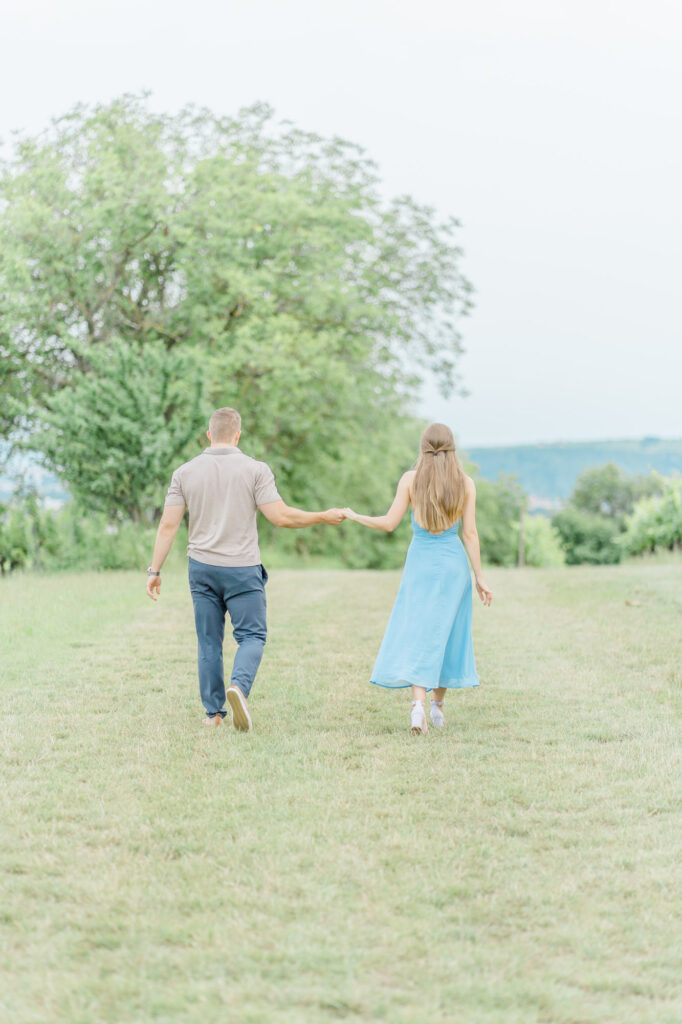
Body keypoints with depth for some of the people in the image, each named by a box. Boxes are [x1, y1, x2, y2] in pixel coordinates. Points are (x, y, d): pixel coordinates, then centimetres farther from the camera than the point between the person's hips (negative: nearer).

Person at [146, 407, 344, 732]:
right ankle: (239, 686, -23)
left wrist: (154, 570, 6)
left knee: (209, 642, 10)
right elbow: (281, 517, -11)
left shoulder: (185, 472, 2)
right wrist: (323, 517, 3)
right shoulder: (255, 469, -5)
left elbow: (168, 525, 0)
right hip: (242, 570, -2)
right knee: (252, 635, 4)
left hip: (202, 568, 3)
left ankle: (213, 713, 11)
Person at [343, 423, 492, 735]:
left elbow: (389, 523, -5)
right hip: (454, 563, 1)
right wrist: (479, 578, 2)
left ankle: (419, 704, -21)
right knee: (447, 633, 14)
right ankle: (438, 704, 23)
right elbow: (470, 534, -3)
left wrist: (355, 516, 11)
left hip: (420, 563, -1)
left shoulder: (410, 479, -5)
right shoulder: (466, 483, -2)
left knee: (416, 633, -2)